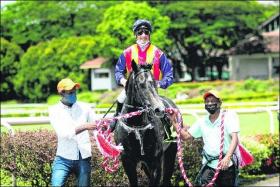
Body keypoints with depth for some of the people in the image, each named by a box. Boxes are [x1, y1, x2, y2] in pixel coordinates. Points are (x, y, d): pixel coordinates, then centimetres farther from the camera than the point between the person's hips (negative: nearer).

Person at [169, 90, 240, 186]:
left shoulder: (228, 116, -4)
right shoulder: (202, 122, 11)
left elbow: (235, 138, -14)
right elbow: (185, 136, 16)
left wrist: (227, 157, -29)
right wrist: (174, 122, 3)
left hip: (227, 164, -3)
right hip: (209, 165, 3)